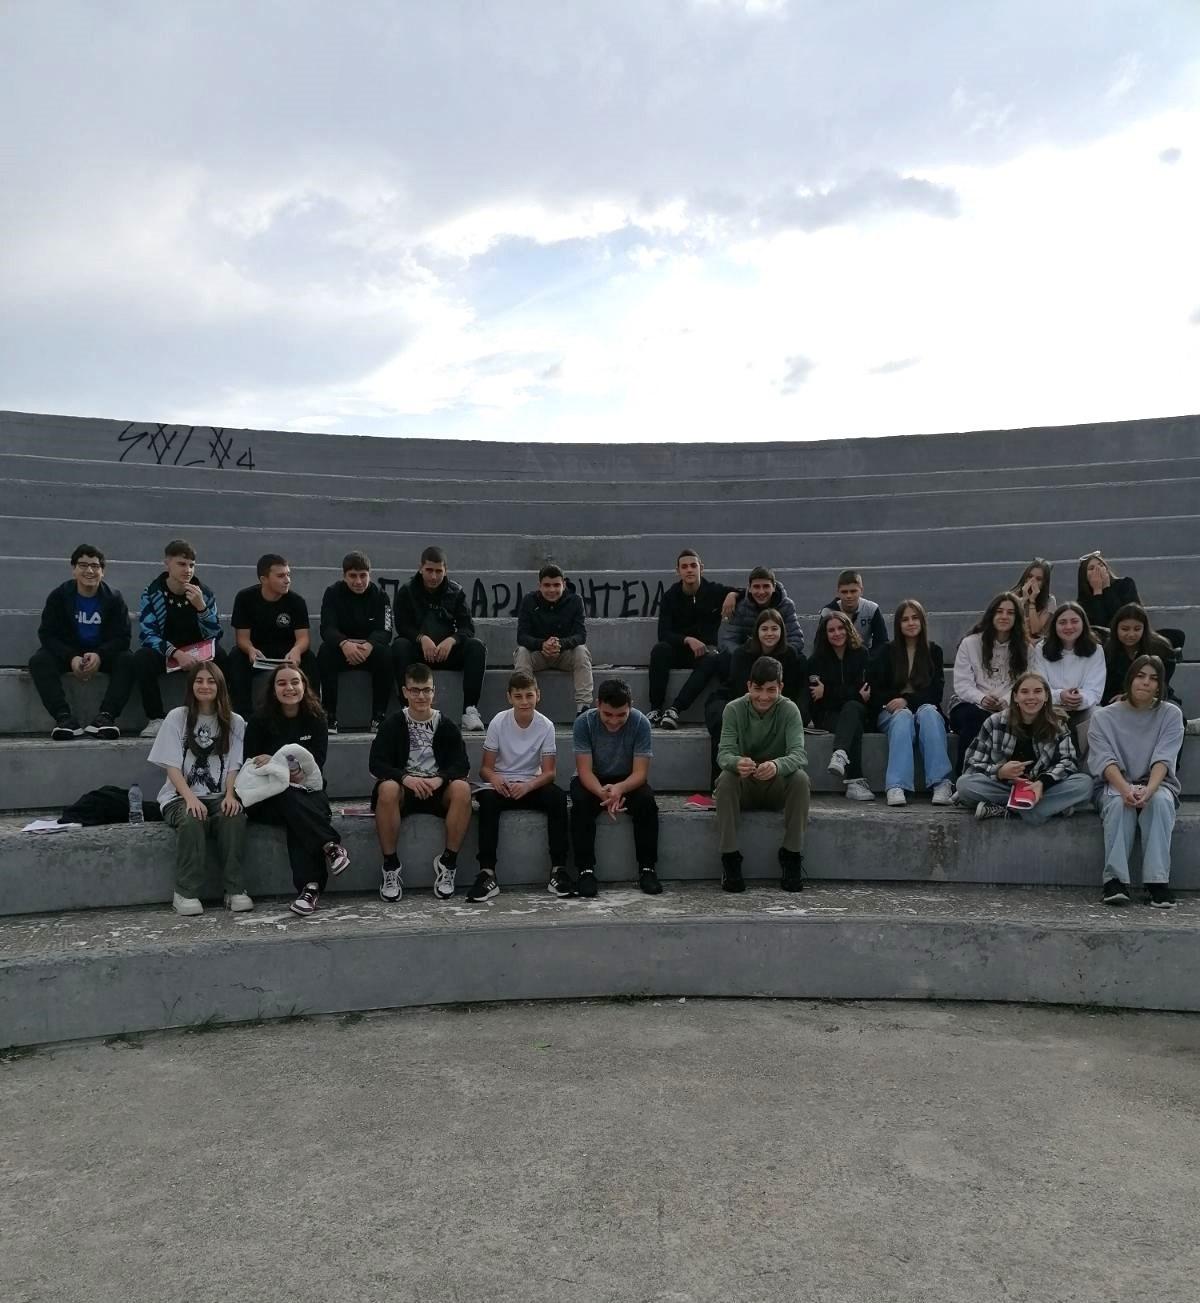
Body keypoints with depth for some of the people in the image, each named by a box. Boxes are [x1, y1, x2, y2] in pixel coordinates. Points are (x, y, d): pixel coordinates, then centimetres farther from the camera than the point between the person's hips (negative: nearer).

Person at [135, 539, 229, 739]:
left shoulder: (205, 593, -3)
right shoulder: (152, 594, -7)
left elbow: (214, 635, -10)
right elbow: (147, 634, -15)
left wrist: (201, 606, -26)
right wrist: (176, 653, -30)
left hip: (197, 653, 1)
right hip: (165, 653, -1)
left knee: (221, 656, -30)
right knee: (141, 658, -32)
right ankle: (156, 719, -22)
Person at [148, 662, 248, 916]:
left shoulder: (234, 722, 11)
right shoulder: (177, 717, 6)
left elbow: (234, 767, 5)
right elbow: (171, 766, -2)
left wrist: (230, 795, -16)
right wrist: (190, 797, -19)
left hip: (219, 797, 1)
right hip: (181, 796, -1)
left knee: (235, 816, -32)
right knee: (192, 820, -35)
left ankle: (235, 890, -25)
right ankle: (186, 893, -24)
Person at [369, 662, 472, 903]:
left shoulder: (445, 725, 6)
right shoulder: (393, 724, 2)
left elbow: (462, 764, -1)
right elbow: (376, 764, -7)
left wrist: (439, 779, -23)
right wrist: (405, 778, -25)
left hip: (437, 790, 1)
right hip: (404, 787, -1)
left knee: (461, 788, -31)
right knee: (387, 789, -35)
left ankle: (448, 862, -17)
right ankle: (391, 867, -22)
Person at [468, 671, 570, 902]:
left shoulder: (545, 726, -7)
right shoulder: (498, 722, -8)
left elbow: (548, 772, -8)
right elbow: (485, 767, -5)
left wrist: (528, 786, -29)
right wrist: (495, 779, -29)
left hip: (532, 785, 1)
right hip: (501, 785, 0)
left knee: (557, 796, -31)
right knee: (487, 799, -35)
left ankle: (558, 870, -24)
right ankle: (487, 873, -33)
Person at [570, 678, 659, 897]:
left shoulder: (640, 723, -20)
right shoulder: (583, 723, -20)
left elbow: (640, 772, -20)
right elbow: (584, 770, -21)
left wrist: (619, 789, -42)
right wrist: (603, 794, -42)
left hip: (627, 781, 0)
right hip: (593, 781, 0)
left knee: (646, 801, -29)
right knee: (581, 803, -32)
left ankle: (647, 869, -18)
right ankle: (585, 870, -24)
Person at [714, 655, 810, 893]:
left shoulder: (789, 710, -11)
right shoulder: (734, 709, -10)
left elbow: (798, 753, -24)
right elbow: (724, 753, -20)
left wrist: (777, 765, -49)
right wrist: (736, 762, -47)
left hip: (777, 786, 0)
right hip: (744, 787, 0)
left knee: (800, 778, -30)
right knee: (726, 778, -32)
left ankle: (792, 856, -17)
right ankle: (730, 858, -23)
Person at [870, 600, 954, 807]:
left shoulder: (933, 651, 13)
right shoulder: (887, 651, 11)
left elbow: (936, 692, 2)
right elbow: (875, 691, 6)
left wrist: (907, 699, -14)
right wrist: (895, 701, -13)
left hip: (925, 708, 1)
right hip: (893, 712, -1)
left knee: (928, 712, -34)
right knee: (903, 717, -35)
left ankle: (941, 783, -47)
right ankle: (896, 786, -53)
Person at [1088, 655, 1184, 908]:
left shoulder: (1171, 714, 4)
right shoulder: (1104, 717, 2)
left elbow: (1163, 758, -10)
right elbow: (1106, 760, -11)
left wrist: (1149, 789, -30)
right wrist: (1126, 789, -31)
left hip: (1156, 784, 1)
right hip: (1114, 785, -1)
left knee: (1160, 801, -34)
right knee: (1120, 803, -35)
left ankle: (1157, 882, -35)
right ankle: (1115, 880, -37)